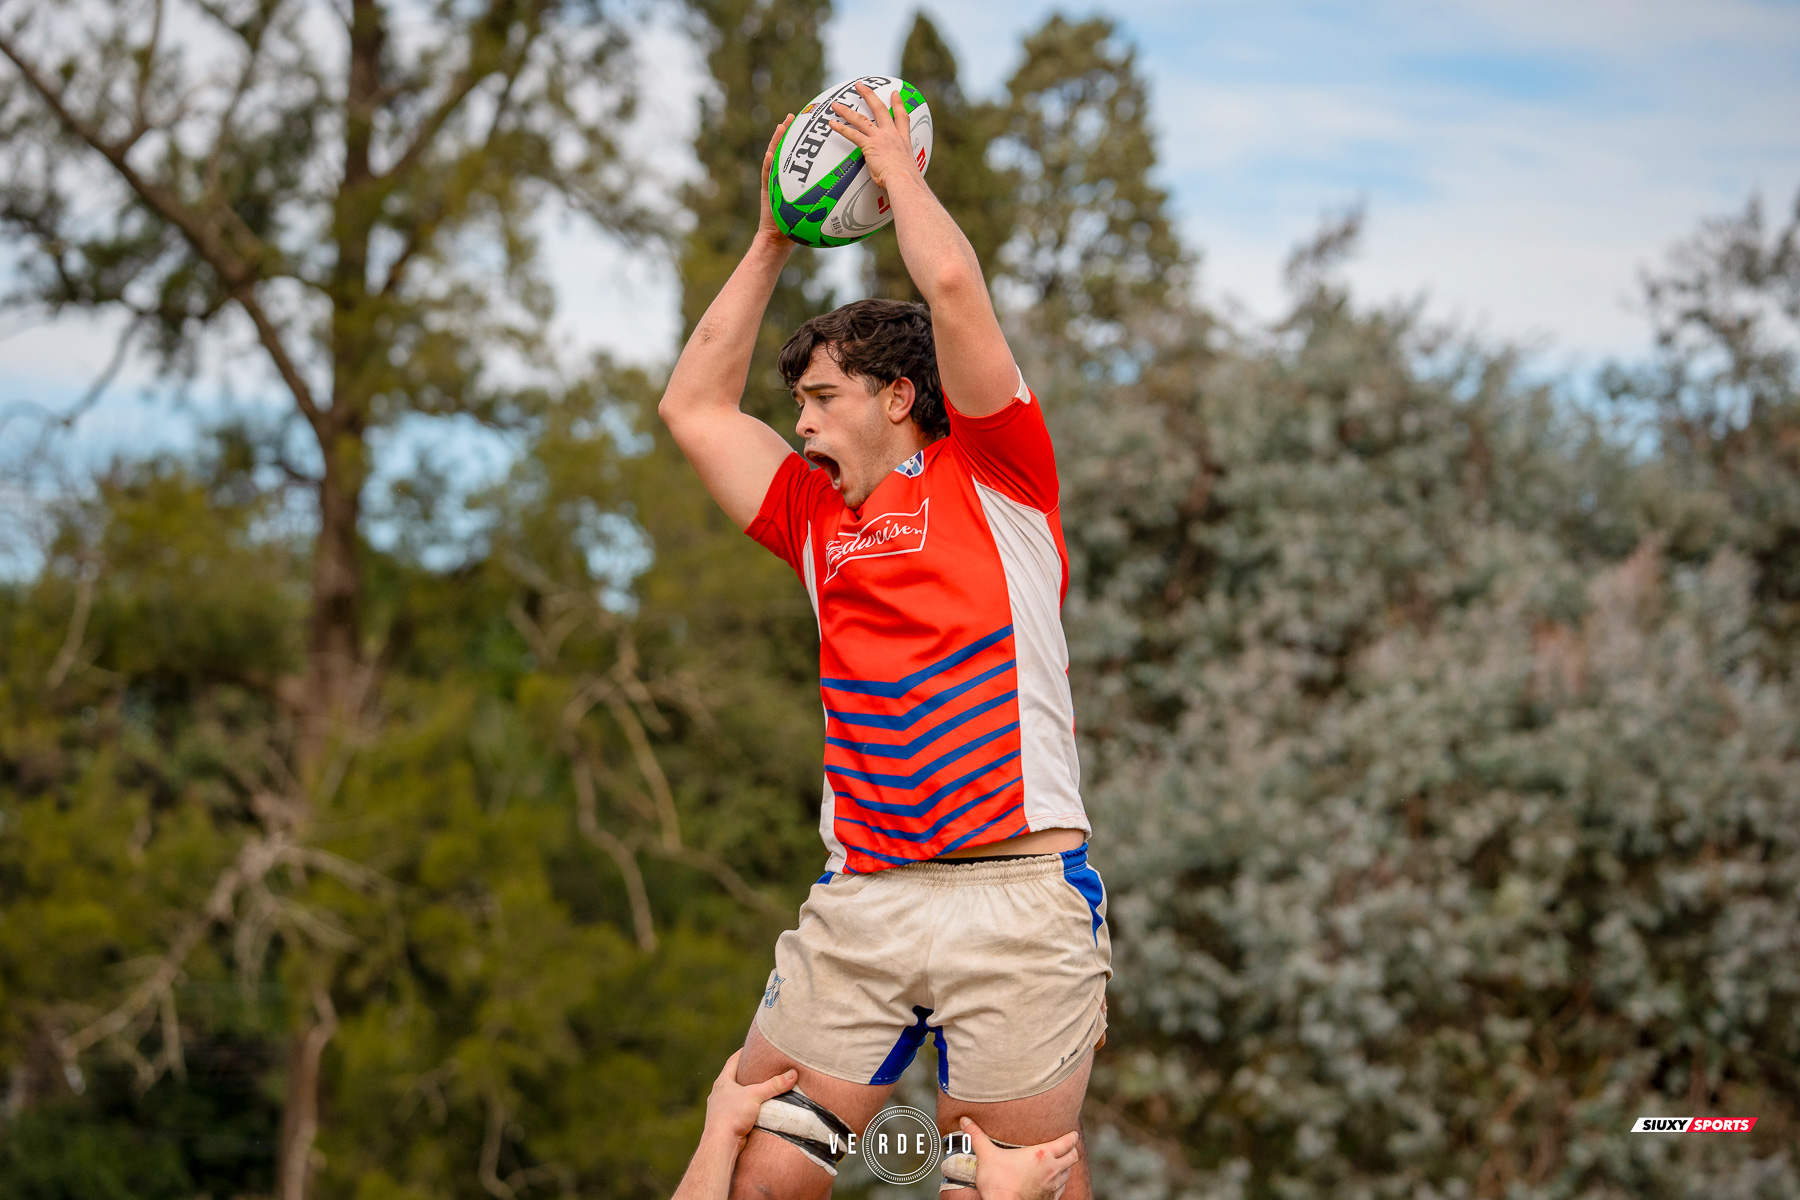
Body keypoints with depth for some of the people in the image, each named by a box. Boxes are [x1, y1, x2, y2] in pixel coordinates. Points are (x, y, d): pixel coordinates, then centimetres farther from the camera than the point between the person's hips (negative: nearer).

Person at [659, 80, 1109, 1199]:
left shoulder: (994, 475, 6)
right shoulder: (817, 518, 21)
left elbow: (953, 287, -5)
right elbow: (694, 406, 27)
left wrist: (896, 163, 11)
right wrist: (774, 238, 28)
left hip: (1016, 893, -5)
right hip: (858, 898, 5)